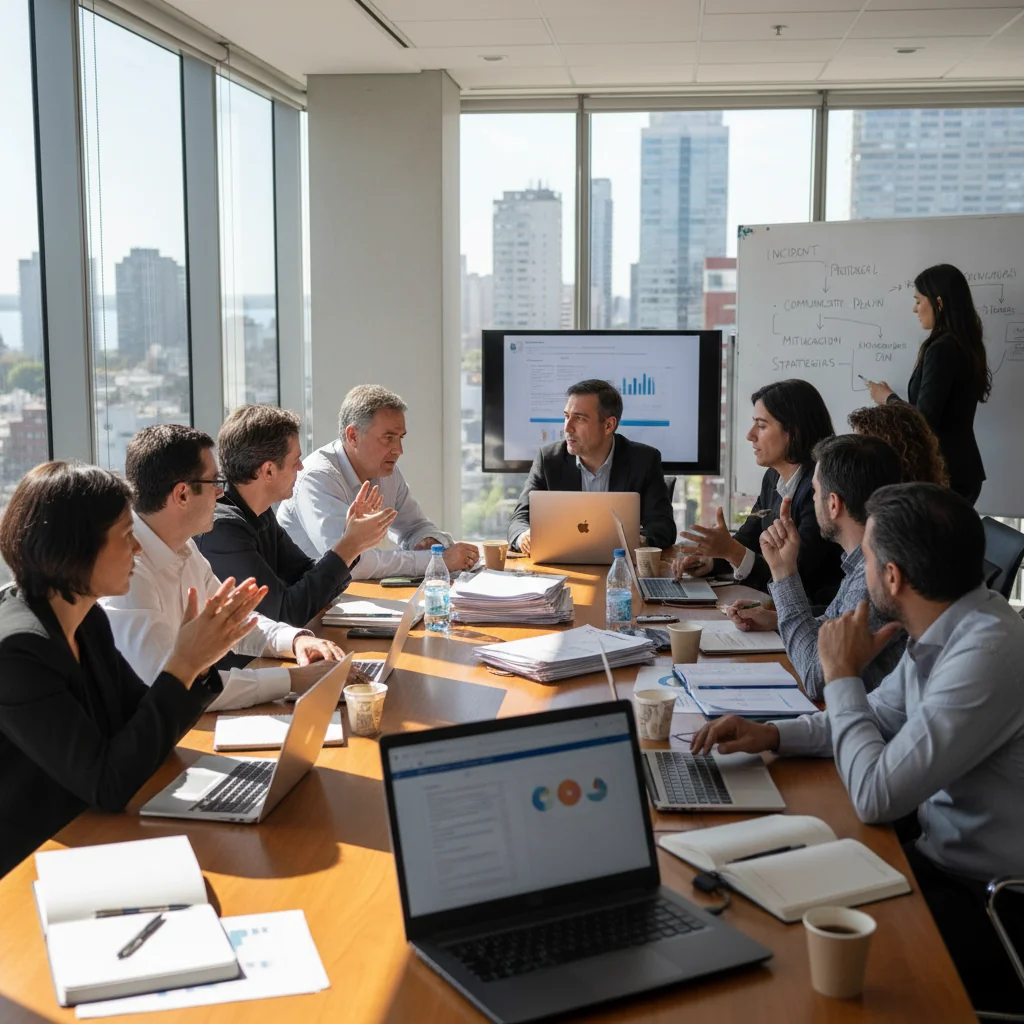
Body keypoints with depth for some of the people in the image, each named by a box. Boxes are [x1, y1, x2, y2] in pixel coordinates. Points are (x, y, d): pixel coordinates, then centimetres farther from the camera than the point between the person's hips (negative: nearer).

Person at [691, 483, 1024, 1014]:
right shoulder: (947, 628, 0)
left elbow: (876, 797, -27)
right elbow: (881, 717, 16)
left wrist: (842, 674, -15)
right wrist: (772, 734, 2)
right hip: (942, 856, 8)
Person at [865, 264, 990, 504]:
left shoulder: (941, 350, -17)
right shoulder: (965, 345, 10)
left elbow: (924, 419, -19)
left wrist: (889, 398, -3)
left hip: (943, 471, -9)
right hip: (963, 467, 9)